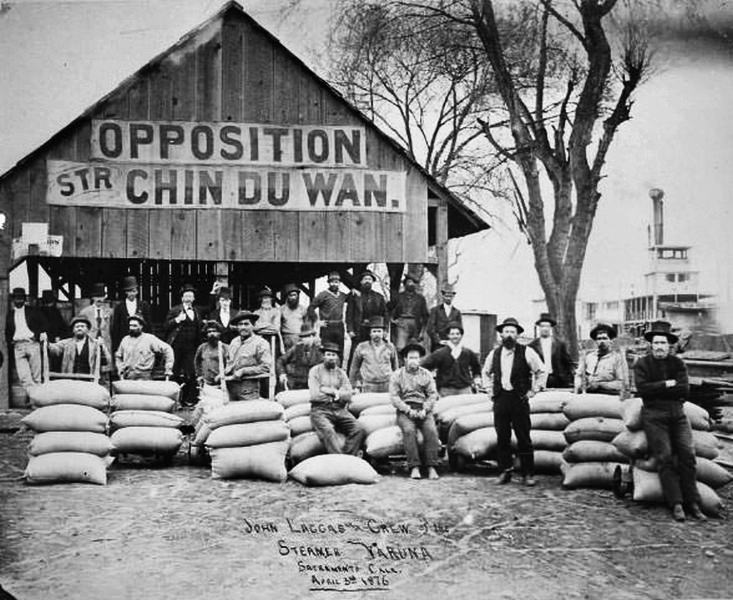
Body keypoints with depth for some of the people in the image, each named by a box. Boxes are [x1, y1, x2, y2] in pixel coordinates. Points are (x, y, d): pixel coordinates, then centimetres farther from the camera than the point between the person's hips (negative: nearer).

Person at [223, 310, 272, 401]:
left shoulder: (260, 343, -5)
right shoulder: (234, 342, 16)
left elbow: (266, 367, -12)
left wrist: (243, 371, -13)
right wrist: (225, 372, 10)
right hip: (231, 386, 6)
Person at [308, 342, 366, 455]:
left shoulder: (341, 373, 19)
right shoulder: (315, 371, 8)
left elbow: (348, 395, 6)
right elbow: (315, 395, -6)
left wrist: (331, 391, -6)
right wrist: (336, 394, 1)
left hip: (340, 410, 4)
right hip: (320, 410, -4)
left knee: (359, 430, -22)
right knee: (328, 431, -36)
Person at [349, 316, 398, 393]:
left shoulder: (390, 347, 6)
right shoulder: (361, 348, 3)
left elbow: (395, 367, 16)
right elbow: (354, 367, 12)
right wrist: (354, 385, 12)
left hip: (387, 387, 1)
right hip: (368, 388, -1)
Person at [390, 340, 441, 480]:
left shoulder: (426, 374, 15)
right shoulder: (397, 375, 9)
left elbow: (433, 395, 8)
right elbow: (394, 397, 0)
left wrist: (425, 409, -10)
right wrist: (408, 410, -13)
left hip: (423, 410, 2)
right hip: (404, 410, -1)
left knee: (431, 430, -27)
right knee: (409, 430, -32)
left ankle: (431, 467, -27)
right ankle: (414, 467, -31)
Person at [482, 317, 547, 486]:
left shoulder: (526, 352, -3)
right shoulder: (494, 354, 9)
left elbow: (541, 372, 4)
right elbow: (486, 372, 27)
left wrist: (532, 391, 1)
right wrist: (490, 389, 16)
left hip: (519, 399, -3)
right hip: (500, 399, 3)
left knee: (524, 438, -2)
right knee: (502, 437, 4)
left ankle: (528, 474, 4)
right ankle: (504, 472, 12)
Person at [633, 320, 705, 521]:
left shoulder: (678, 363, 11)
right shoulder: (642, 364, 5)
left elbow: (684, 390, -2)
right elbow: (642, 389, -9)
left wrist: (656, 389, -4)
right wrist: (667, 385, -7)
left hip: (677, 414, 3)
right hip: (654, 416, -3)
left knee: (687, 454, -9)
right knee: (665, 457, -11)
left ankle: (692, 503, -5)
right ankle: (676, 504, -11)